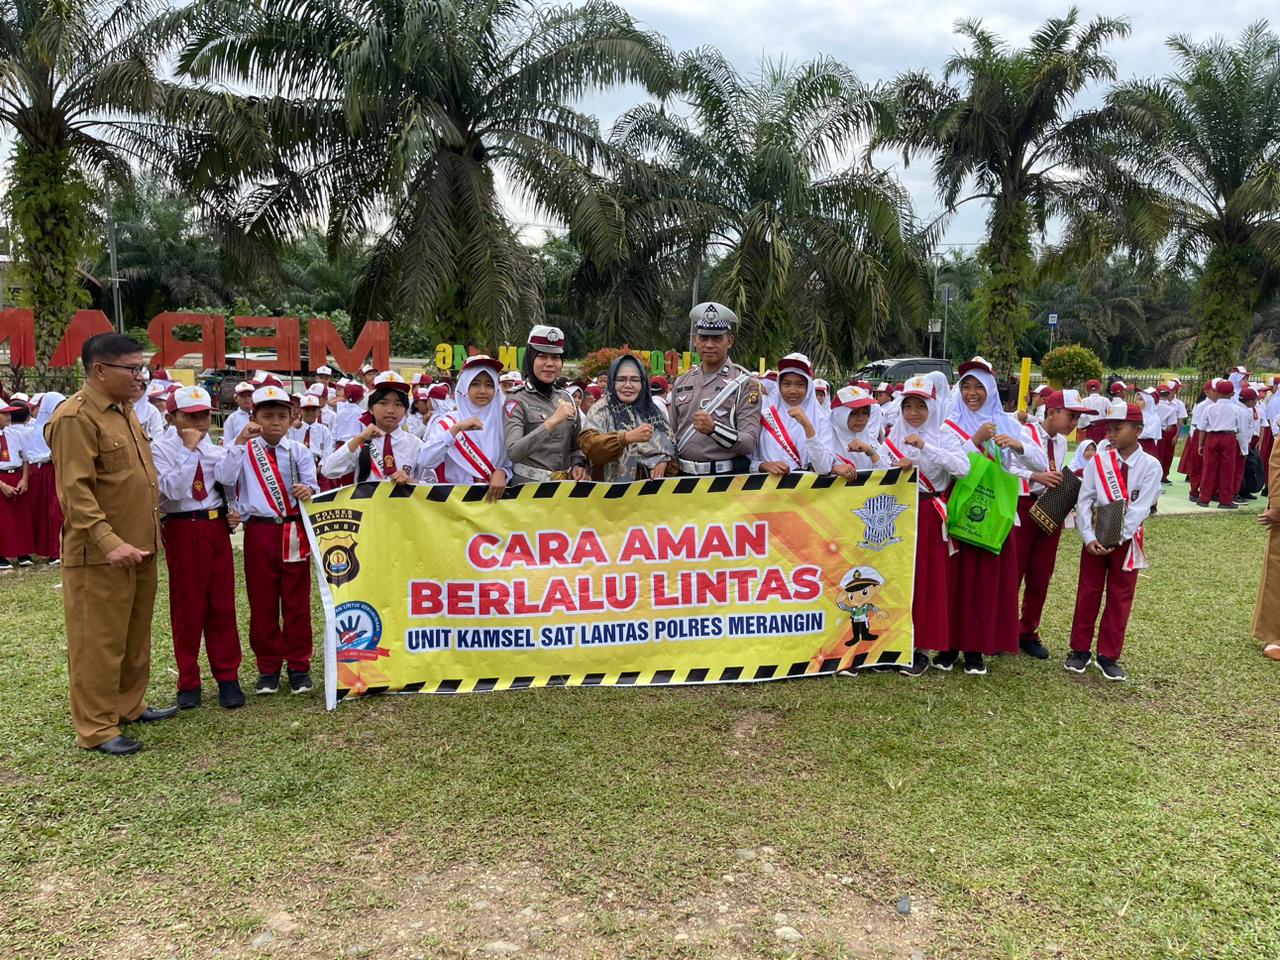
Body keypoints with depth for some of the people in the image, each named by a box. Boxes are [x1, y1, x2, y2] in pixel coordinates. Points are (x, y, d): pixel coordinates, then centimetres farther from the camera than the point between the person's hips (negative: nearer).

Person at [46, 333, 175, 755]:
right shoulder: (76, 417, -15)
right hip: (99, 555, -9)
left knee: (135, 637, 18)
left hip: (139, 547, 9)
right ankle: (96, 728, 11)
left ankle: (130, 705, 31)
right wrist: (108, 541, -28)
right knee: (98, 643, 1)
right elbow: (75, 491, -21)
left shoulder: (124, 412, 12)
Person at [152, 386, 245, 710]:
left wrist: (233, 513, -3)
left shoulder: (217, 451, 7)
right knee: (187, 606, 4)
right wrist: (190, 449, -18)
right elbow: (174, 491, -20)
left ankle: (227, 677, 16)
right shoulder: (161, 450, -5)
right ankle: (189, 681, 18)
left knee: (222, 604, 6)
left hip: (217, 528, 3)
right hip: (182, 531, -3)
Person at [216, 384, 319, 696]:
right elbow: (224, 478, -13)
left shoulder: (299, 451, 6)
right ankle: (268, 666, 20)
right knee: (262, 601, 7)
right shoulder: (245, 450, 3)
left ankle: (299, 665, 17)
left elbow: (312, 486, -3)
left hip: (294, 532, 0)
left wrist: (309, 491, -26)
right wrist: (239, 443, -17)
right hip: (259, 531, 0)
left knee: (297, 600, 6)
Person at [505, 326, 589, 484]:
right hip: (530, 486, -5)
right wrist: (551, 422, -27)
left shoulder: (566, 398, 9)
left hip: (566, 484, 5)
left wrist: (578, 465, -2)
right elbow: (513, 453, -22)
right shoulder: (517, 402, -8)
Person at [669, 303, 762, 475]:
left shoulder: (745, 383, -6)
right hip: (684, 475, 4)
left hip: (728, 478, -4)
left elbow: (749, 443, -15)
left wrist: (713, 429, -28)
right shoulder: (682, 382, 9)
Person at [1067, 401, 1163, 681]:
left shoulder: (1150, 465, -9)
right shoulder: (1097, 462, -4)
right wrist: (1089, 538, -17)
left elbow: (1140, 508, -16)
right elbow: (1083, 502, -7)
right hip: (1095, 537, 1)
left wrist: (1115, 538, -21)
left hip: (1127, 540, -1)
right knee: (1087, 594, 8)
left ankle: (1108, 656, 19)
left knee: (1120, 598, 7)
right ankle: (1080, 650, 20)